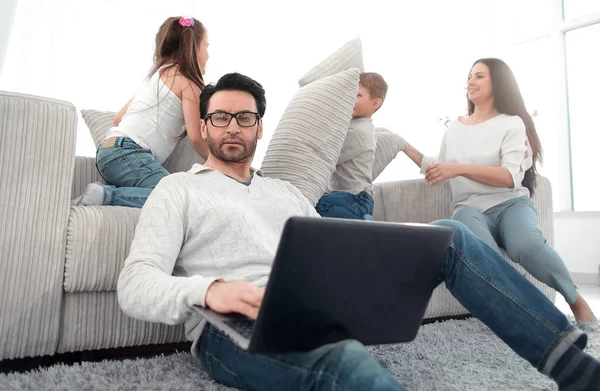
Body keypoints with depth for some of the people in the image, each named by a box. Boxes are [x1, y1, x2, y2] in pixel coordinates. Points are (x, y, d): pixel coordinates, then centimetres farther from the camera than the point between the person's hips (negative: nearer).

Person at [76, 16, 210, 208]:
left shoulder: (157, 75, 26)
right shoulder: (188, 80, 0)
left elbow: (118, 118, 27)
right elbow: (196, 137, -7)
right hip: (128, 154, -9)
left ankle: (107, 191, -13)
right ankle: (109, 195, -23)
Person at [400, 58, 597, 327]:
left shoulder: (512, 123, 5)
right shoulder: (454, 127, 18)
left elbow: (512, 177, -10)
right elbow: (438, 172, 23)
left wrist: (459, 168, -21)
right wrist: (405, 146, 16)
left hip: (510, 204, -1)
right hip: (470, 208, 2)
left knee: (528, 246, -37)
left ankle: (576, 300, -9)